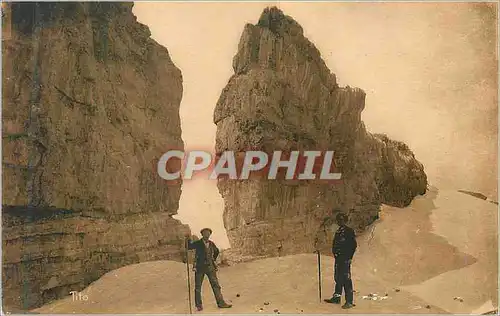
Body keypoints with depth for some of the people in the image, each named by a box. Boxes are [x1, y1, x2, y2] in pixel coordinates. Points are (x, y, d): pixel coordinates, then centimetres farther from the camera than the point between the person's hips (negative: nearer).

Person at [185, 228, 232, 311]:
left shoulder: (211, 244, 7)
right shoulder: (198, 243, -5)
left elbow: (217, 251, 26)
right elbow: (189, 247, -19)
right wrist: (189, 240, -35)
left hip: (210, 267, 3)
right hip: (200, 267, -3)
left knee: (215, 285, 1)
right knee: (198, 287, 3)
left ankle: (221, 303, 5)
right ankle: (199, 305, 14)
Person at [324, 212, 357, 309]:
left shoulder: (349, 231, -9)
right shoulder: (338, 231, 16)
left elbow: (354, 245, -13)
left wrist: (349, 257, -15)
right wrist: (335, 253, 11)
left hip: (345, 259, -9)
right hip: (338, 258, 9)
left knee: (346, 279, -8)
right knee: (338, 278, 15)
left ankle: (349, 302, -5)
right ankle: (336, 298, 26)